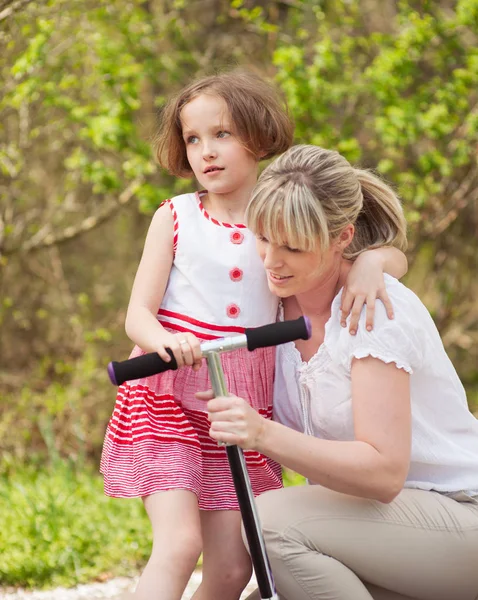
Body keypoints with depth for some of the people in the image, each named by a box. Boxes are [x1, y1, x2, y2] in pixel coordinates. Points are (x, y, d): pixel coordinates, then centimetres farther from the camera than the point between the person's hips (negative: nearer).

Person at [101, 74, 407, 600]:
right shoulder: (175, 217, 2)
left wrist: (368, 263, -18)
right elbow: (138, 313, -4)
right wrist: (164, 339, -27)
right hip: (170, 398, -2)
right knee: (179, 543, -19)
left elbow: (392, 253, 6)